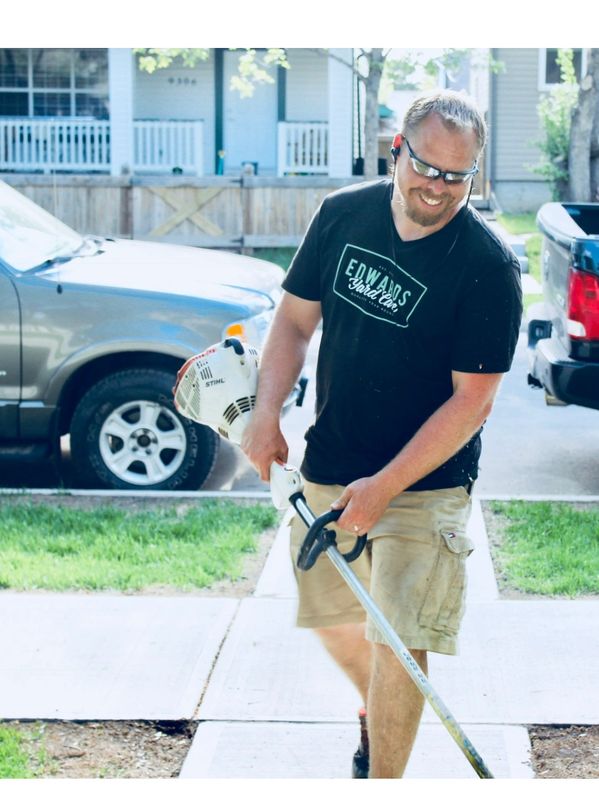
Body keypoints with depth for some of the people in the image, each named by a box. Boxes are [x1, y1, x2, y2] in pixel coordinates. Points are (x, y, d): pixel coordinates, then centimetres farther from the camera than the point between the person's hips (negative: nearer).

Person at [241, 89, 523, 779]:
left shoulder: (489, 266, -18)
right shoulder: (342, 214, -3)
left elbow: (472, 400, -18)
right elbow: (296, 318, 7)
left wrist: (385, 486, -22)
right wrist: (267, 411, -8)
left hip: (426, 481, -5)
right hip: (327, 465, 5)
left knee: (399, 639, -10)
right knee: (330, 615, 19)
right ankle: (375, 712, 49)